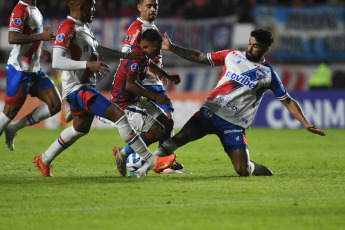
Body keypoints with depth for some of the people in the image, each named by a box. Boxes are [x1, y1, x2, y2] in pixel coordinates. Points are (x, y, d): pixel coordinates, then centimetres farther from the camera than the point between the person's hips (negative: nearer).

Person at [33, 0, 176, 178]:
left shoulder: (84, 26, 12)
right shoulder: (68, 28, -18)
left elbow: (97, 49, 29)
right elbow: (57, 62, -27)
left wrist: (127, 55, 29)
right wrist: (88, 64, -36)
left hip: (87, 87, 11)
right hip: (77, 88, -11)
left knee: (80, 129, 27)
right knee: (119, 115, -18)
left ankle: (44, 160, 42)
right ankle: (153, 162, -20)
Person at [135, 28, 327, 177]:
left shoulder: (268, 74, 4)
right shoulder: (232, 55, 9)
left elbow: (288, 102, 10)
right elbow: (199, 58, 16)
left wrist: (306, 124, 1)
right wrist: (171, 48, 11)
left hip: (234, 124, -1)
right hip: (211, 110, 1)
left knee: (243, 171, -13)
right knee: (182, 136, -26)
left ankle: (256, 168, 22)